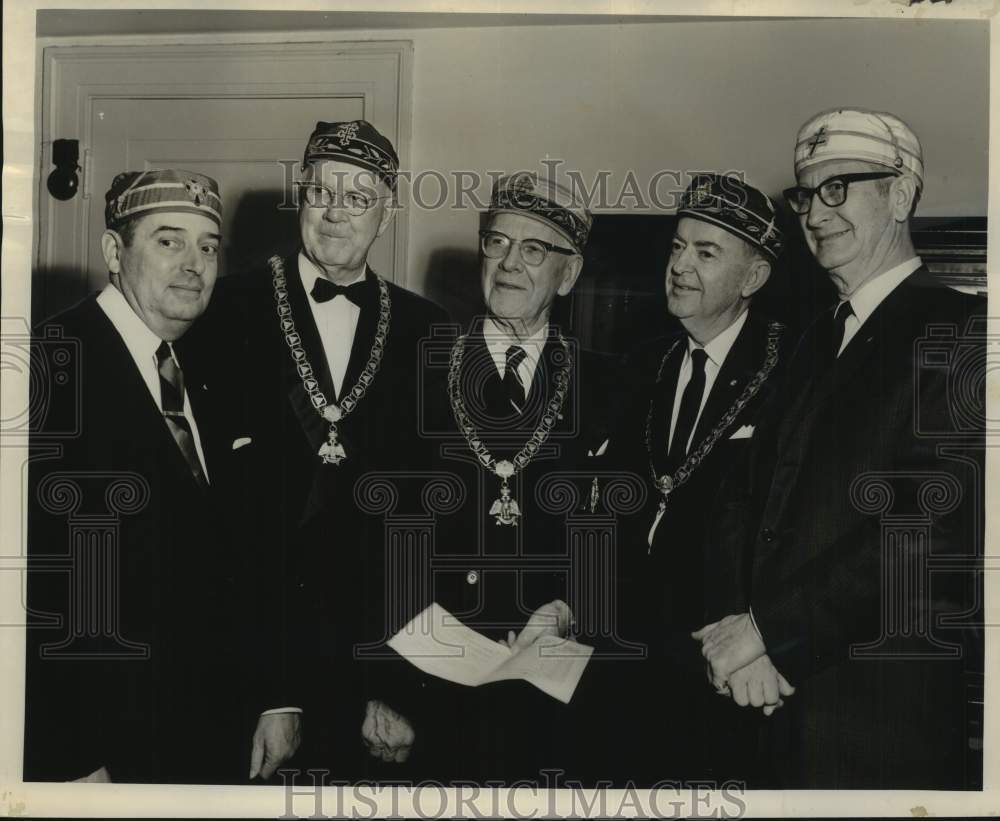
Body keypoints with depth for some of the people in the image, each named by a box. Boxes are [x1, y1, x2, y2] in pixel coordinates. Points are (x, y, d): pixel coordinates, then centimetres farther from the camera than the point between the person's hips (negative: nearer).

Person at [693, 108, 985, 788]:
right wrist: (750, 631, -9)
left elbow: (945, 523, -20)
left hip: (891, 713, -6)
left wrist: (779, 630, -17)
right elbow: (772, 508, 8)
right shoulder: (817, 346, 14)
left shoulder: (959, 331, -9)